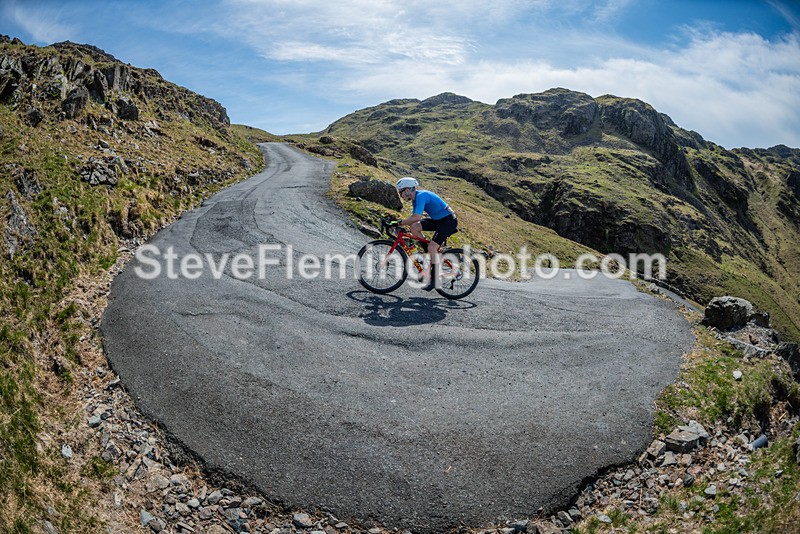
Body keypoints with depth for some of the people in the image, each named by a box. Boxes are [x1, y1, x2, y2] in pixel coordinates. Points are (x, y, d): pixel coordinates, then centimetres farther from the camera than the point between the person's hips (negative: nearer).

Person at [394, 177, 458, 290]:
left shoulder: (421, 196, -23)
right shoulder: (415, 198, 7)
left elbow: (417, 217, -34)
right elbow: (413, 217, 15)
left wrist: (399, 222, -29)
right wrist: (400, 224, 3)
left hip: (449, 220, -9)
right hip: (437, 219, 9)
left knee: (432, 247, -18)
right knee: (413, 226, -4)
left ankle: (434, 278, -8)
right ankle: (430, 254, 6)